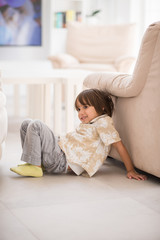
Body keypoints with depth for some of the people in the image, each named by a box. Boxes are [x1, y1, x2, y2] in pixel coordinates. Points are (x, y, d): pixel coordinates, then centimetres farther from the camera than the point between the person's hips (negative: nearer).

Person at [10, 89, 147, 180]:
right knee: (27, 124, 11)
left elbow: (119, 145, -12)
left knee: (36, 126, -22)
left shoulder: (103, 121, -7)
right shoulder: (88, 124, 23)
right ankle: (39, 161, 5)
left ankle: (34, 167, -19)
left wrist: (131, 170, -16)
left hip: (62, 161, -10)